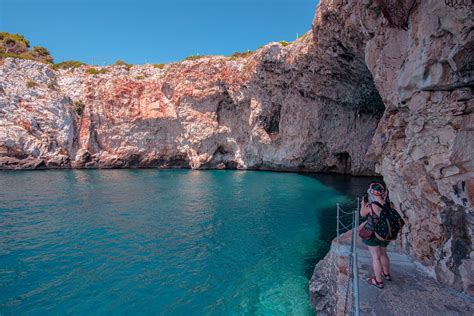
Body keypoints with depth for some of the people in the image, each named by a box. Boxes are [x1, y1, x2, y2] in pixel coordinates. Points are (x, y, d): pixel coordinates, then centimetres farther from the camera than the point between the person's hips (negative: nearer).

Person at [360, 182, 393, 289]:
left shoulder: (371, 206, -24)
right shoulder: (389, 203, -8)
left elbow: (362, 214, -4)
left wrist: (363, 204, 12)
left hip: (373, 233, -6)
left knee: (376, 257, 6)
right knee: (383, 253, 25)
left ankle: (378, 281, 16)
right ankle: (386, 274, 43)